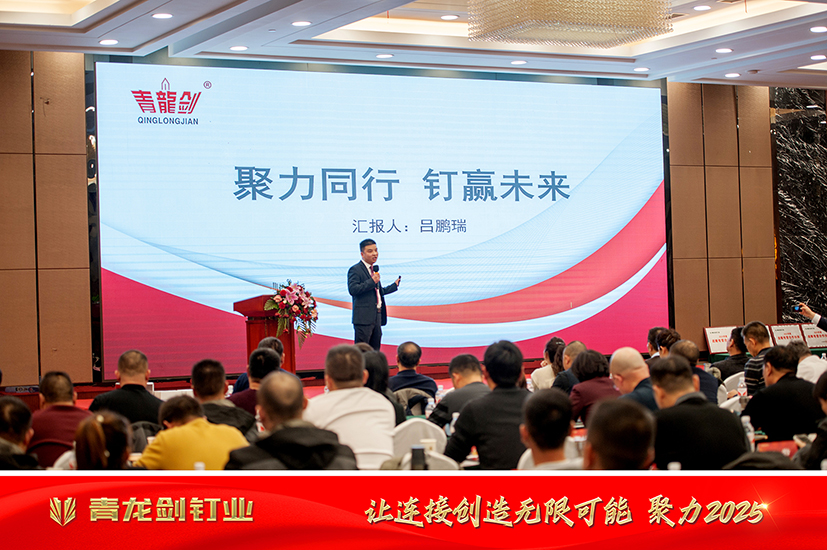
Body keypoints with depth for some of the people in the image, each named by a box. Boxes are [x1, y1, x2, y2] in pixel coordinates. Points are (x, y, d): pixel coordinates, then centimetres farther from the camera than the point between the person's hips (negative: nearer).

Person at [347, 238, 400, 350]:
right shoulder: (355, 270, -7)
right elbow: (352, 289, -21)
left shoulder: (374, 269, 20)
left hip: (377, 317, 9)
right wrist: (372, 281, -21)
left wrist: (395, 285, 29)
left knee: (375, 351, 10)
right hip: (363, 318, -9)